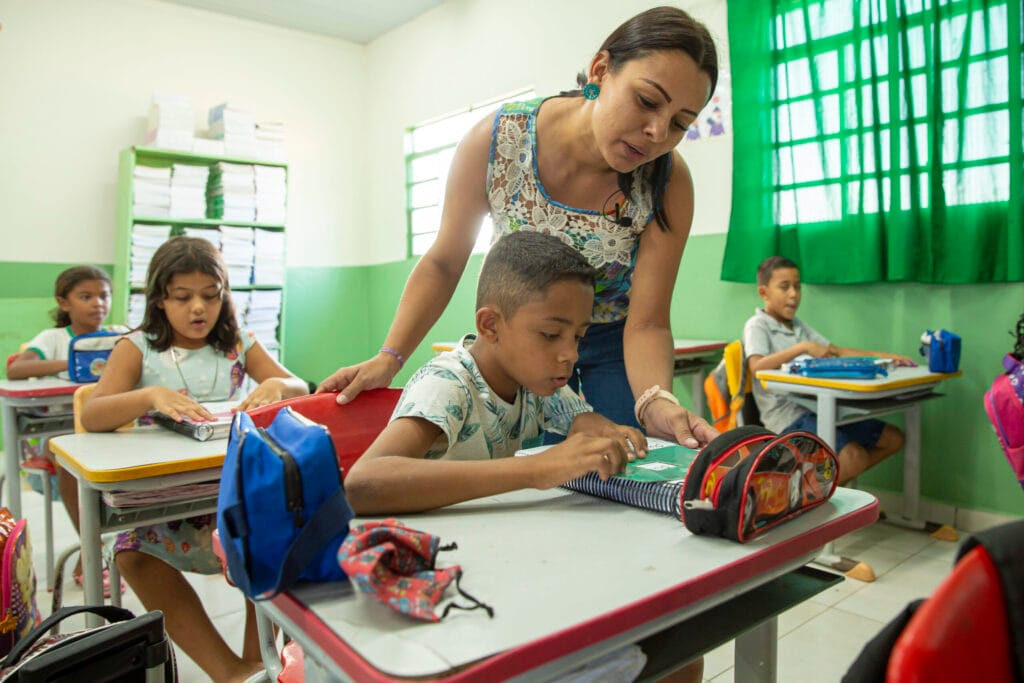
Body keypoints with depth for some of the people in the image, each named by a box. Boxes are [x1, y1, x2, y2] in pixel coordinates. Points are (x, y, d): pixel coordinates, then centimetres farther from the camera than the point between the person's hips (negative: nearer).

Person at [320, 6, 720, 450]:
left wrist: (656, 401, -44)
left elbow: (646, 324, -24)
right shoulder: (496, 141, -26)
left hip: (613, 338, 1)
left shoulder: (668, 183, -25)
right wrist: (389, 358, -24)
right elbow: (443, 264, -15)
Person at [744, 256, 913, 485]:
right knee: (854, 457, -25)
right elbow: (757, 366, -24)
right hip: (788, 417, -9)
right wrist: (803, 347, -27)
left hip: (816, 408, 9)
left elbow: (837, 352, 17)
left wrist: (881, 355, 4)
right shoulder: (757, 326, -6)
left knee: (893, 438, 8)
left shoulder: (799, 326, 19)